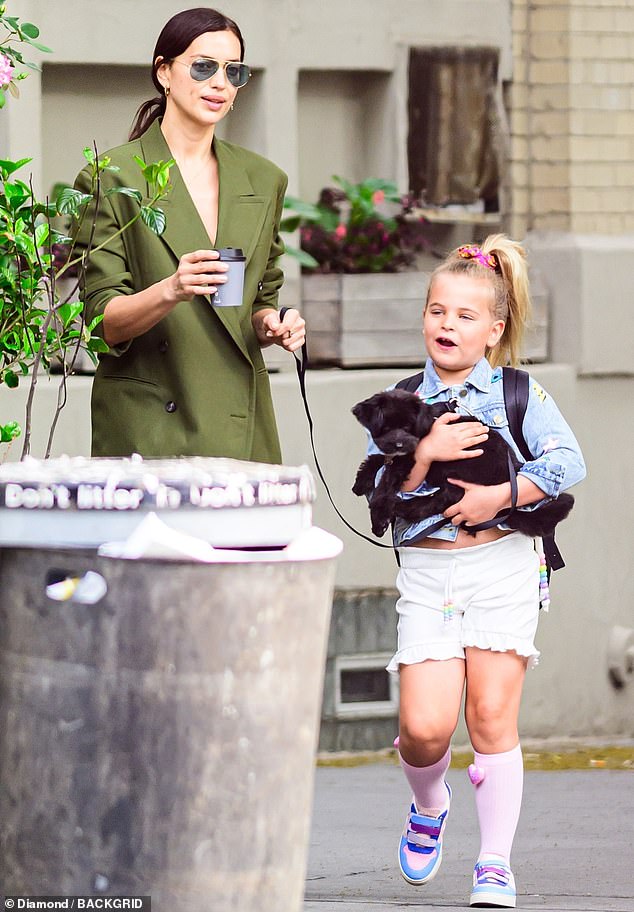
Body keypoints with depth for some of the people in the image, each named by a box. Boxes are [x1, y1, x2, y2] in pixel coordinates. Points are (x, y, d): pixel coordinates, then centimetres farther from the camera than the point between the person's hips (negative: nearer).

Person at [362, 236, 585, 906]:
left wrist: (502, 494, -15)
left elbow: (568, 462, -6)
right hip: (426, 575, 1)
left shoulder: (519, 394, 4)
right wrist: (424, 455, -14)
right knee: (425, 725, -9)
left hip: (501, 567, -1)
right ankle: (429, 805, 24)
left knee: (491, 716, -5)